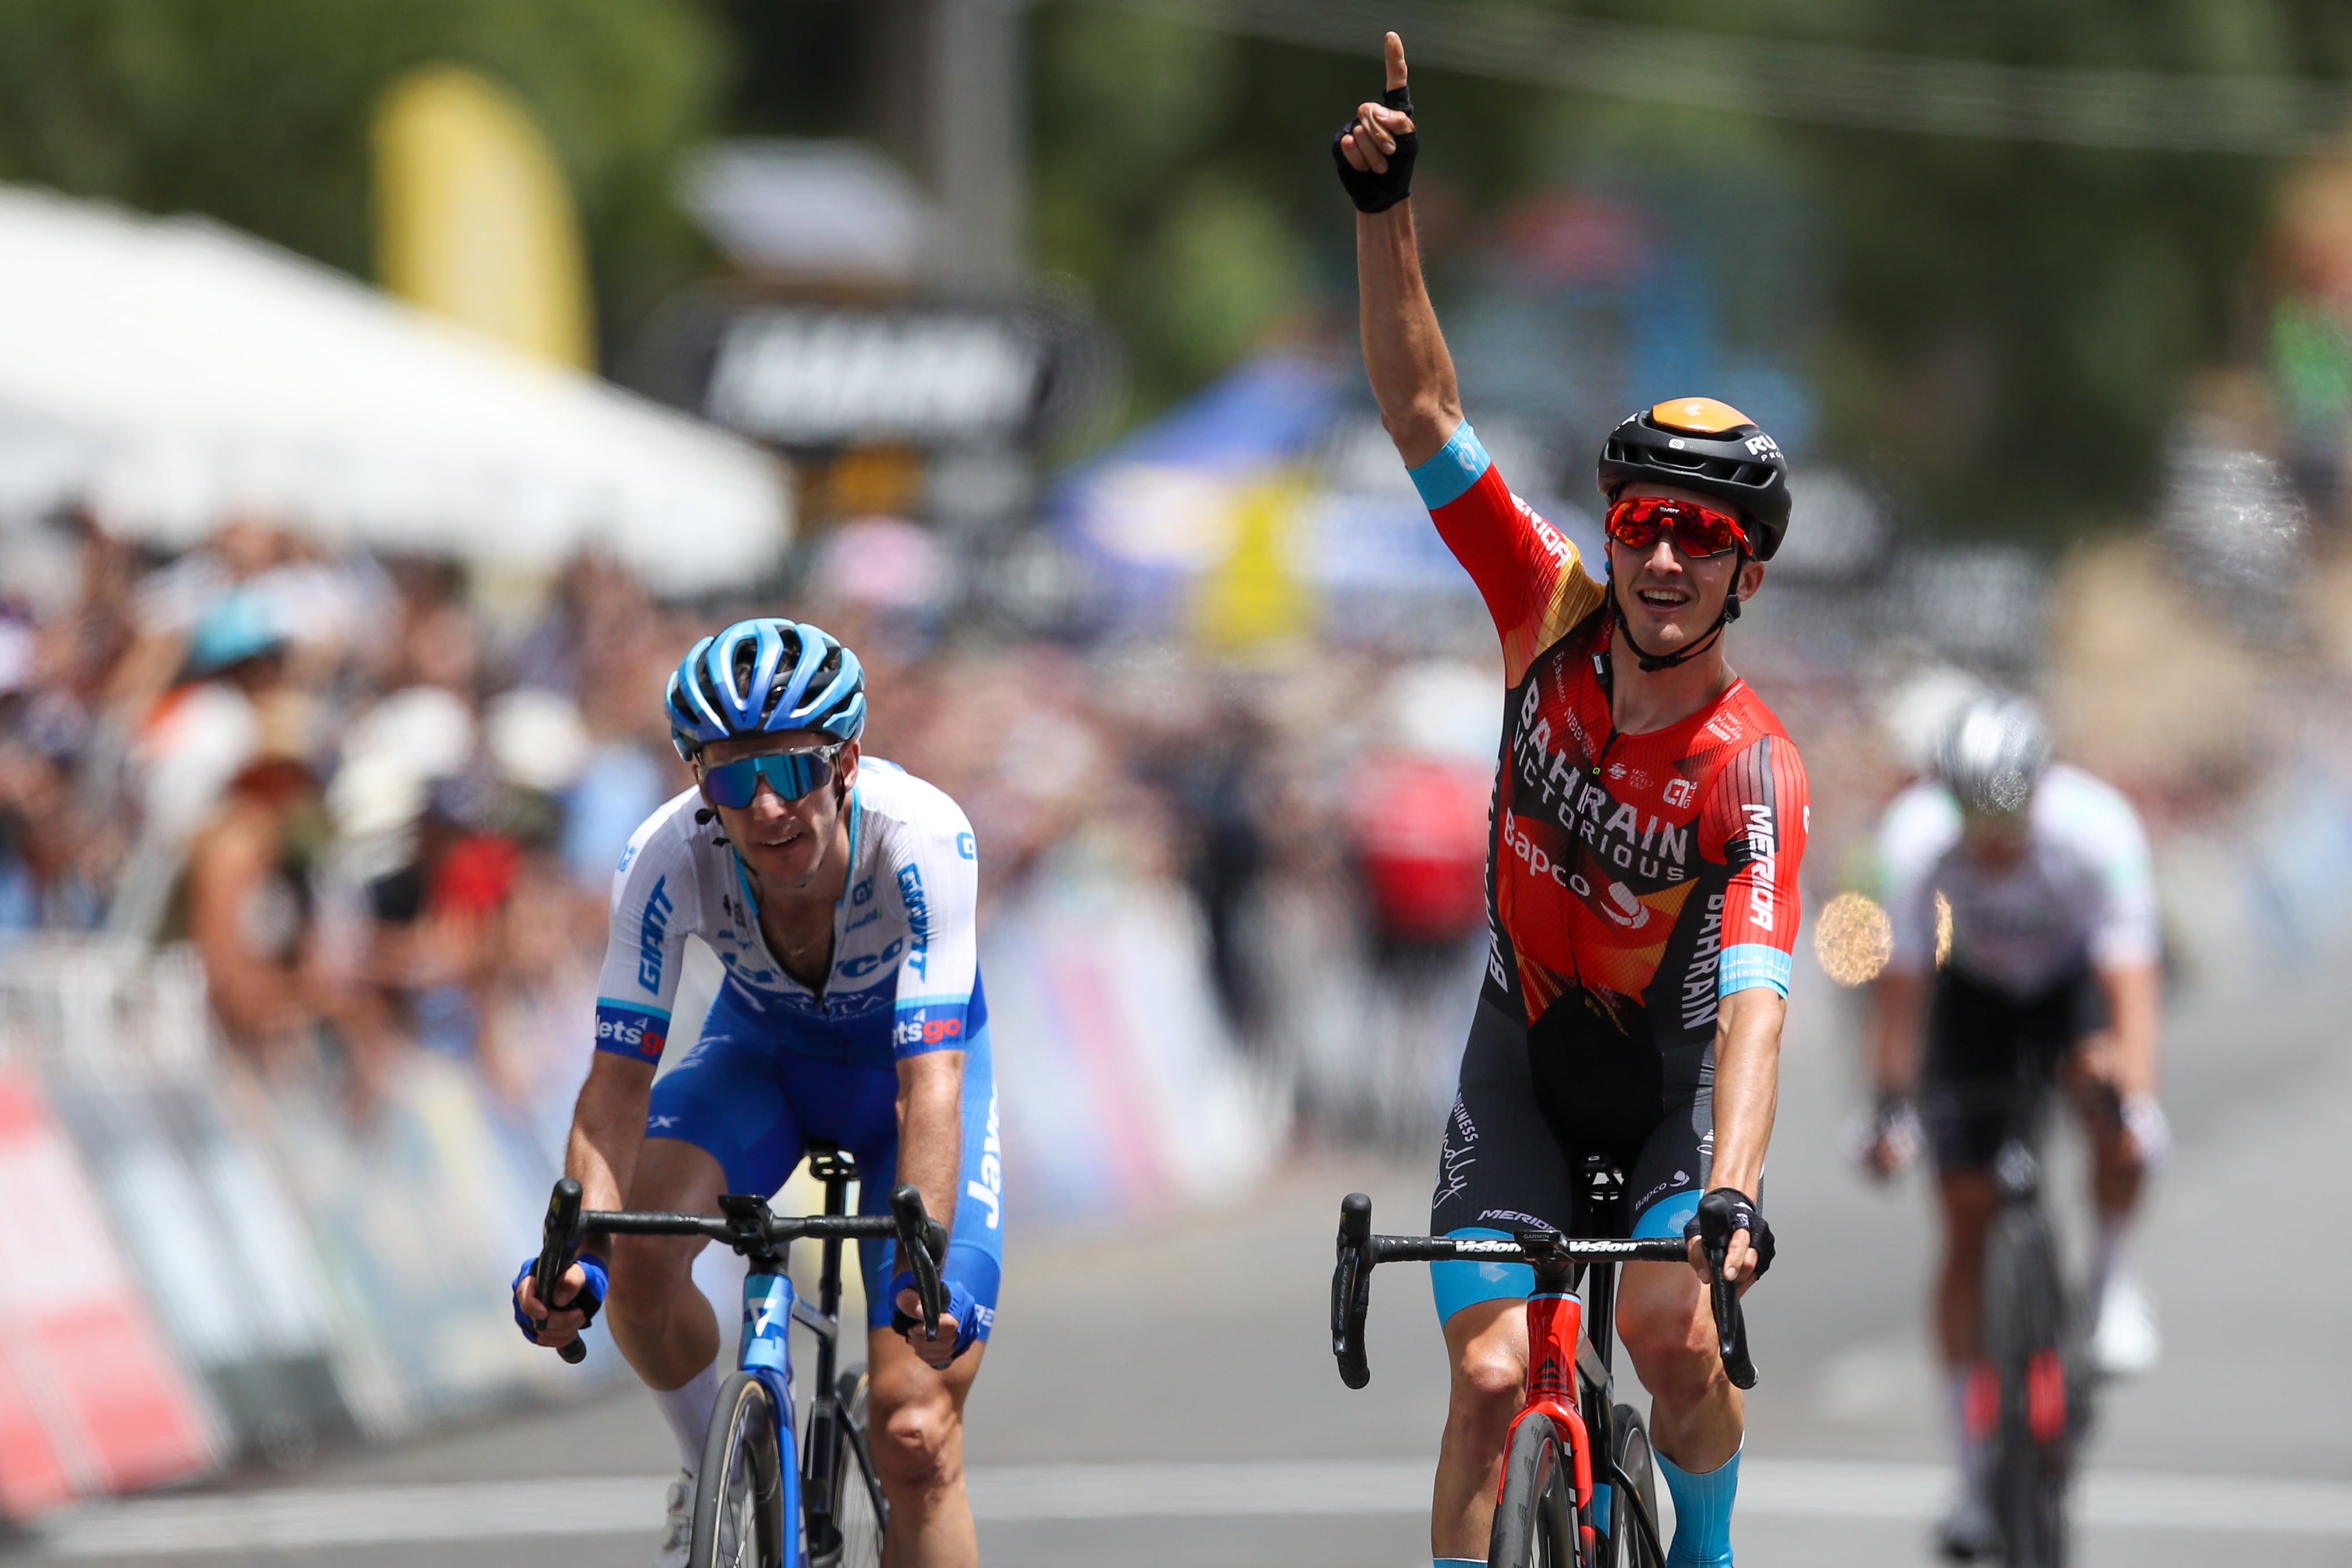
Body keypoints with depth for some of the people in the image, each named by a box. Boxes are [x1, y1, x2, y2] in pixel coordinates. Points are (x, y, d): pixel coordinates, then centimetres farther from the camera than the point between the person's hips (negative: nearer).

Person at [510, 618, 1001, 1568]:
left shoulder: (920, 836, -36)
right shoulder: (670, 855, -30)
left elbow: (930, 1082, -41)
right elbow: (620, 1075, -29)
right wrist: (578, 1248, -45)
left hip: (907, 1060, -2)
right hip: (762, 1051, 2)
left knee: (914, 1438, -14)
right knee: (638, 1256, -28)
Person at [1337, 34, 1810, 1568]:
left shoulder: (1756, 768, -27)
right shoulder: (1554, 618, -17)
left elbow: (1757, 998, -37)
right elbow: (1424, 411, -21)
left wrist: (1731, 1193, -52)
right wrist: (1386, 208, -33)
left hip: (1672, 1066, -2)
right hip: (1523, 1052, 2)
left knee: (1675, 1334, -22)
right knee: (1491, 1375, -11)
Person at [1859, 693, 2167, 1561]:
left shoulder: (2098, 829, -35)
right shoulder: (1916, 837, -32)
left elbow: (2131, 984, -37)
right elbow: (1901, 985, -25)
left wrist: (2138, 1104, -48)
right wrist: (1891, 1111, -30)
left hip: (2078, 975, -1)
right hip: (1976, 990, 1)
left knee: (2107, 1097, -36)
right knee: (1968, 1228, -5)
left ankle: (2112, 1277, -7)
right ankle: (1975, 1478, 2)